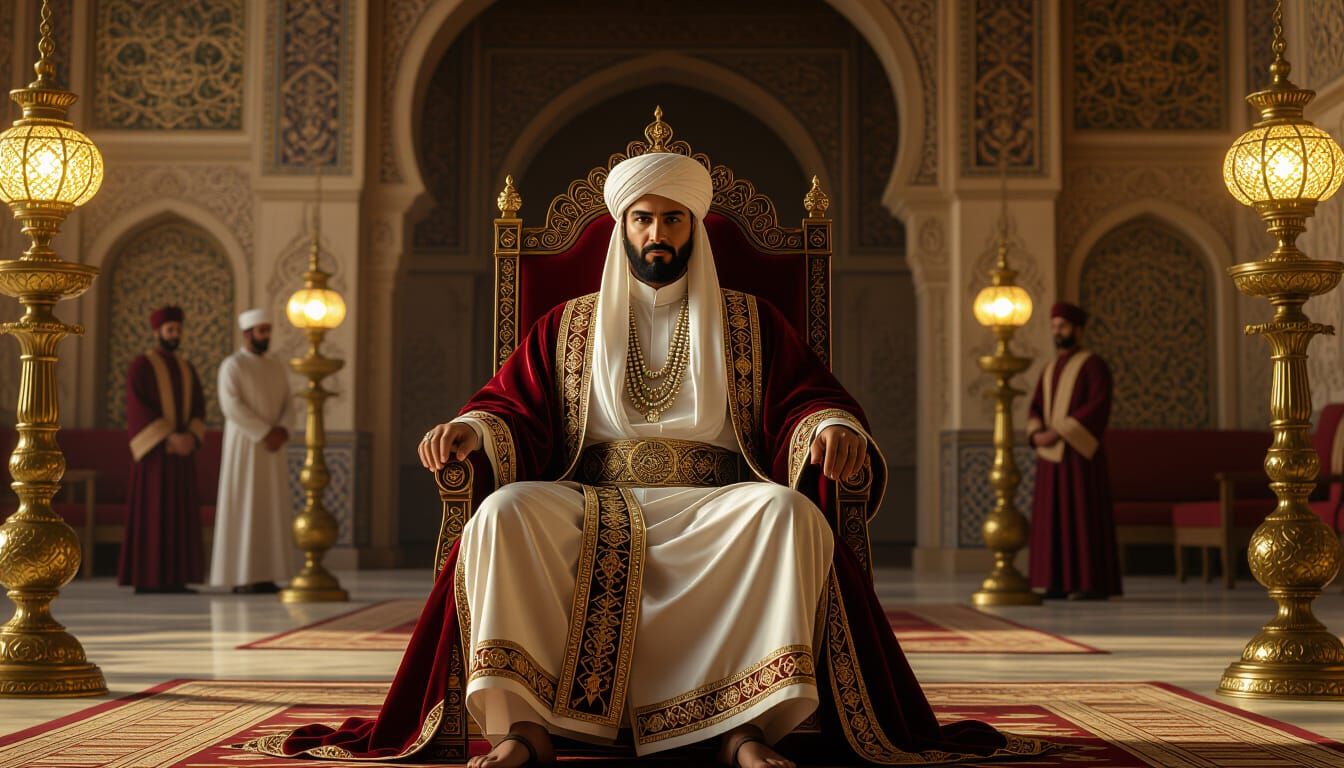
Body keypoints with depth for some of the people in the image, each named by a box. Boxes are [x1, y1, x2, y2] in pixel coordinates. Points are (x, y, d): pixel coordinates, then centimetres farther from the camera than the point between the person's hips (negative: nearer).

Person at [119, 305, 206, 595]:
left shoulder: (187, 369, 15)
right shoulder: (140, 366, -6)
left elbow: (199, 409, 9)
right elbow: (138, 410, -15)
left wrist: (191, 436, -12)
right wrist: (169, 438, -22)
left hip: (181, 450, 6)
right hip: (154, 450, -6)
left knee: (180, 514, 3)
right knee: (151, 514, -8)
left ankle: (173, 579, 6)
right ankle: (145, 579, -5)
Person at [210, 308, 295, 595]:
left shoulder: (278, 368, 14)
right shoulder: (232, 365, -6)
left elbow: (288, 405, 8)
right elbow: (232, 406, -17)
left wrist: (281, 430, -13)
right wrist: (265, 433, -19)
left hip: (272, 450, 7)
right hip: (244, 446, -6)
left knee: (271, 511, 3)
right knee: (243, 510, -7)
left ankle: (264, 577, 7)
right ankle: (242, 578, -4)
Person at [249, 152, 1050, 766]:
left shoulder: (750, 324, 20)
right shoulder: (569, 327, 22)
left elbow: (806, 398, 11)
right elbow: (516, 404, 14)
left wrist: (829, 427, -14)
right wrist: (471, 430, -9)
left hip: (715, 506, 0)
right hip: (590, 508, 1)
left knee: (788, 512, -36)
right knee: (505, 512, -33)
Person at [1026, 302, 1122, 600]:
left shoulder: (1094, 365, -6)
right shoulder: (1050, 370, 17)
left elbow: (1098, 408, -18)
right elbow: (1035, 410, 12)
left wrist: (1058, 433, -21)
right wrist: (1037, 435, -11)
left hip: (1079, 453, -7)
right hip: (1052, 455, 7)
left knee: (1085, 516, -8)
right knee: (1055, 519, 4)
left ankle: (1094, 584, -6)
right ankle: (1063, 582, 8)